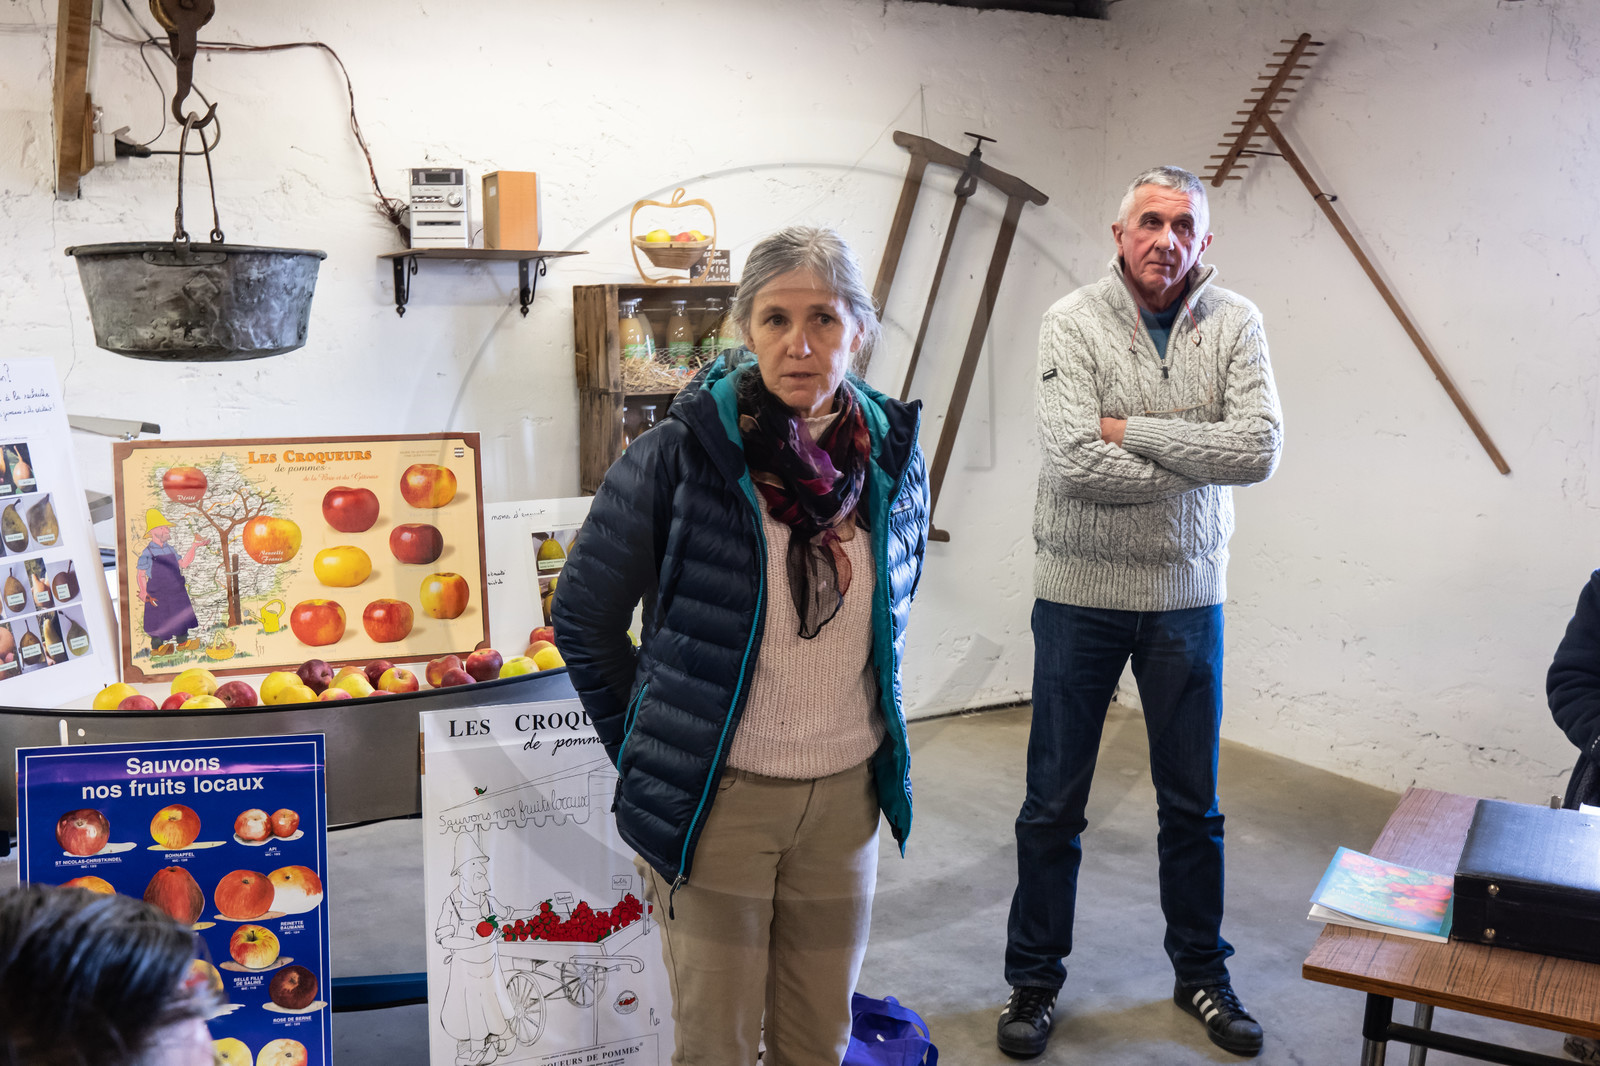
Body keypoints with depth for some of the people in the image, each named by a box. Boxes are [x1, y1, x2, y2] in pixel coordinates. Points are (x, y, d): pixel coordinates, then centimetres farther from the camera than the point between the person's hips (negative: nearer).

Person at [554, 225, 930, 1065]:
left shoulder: (894, 458, 0)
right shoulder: (678, 454, -13)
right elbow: (583, 621, -4)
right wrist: (650, 756, -1)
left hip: (846, 797, 4)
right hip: (718, 799, -3)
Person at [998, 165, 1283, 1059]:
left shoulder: (1235, 323, -2)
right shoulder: (1074, 322, -9)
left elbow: (1261, 450, -16)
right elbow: (1073, 462, -22)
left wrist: (1132, 430, -17)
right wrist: (1198, 459, -14)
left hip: (1188, 595, 2)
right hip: (1079, 591, -2)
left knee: (1193, 805, 15)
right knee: (1054, 803, 8)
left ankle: (1203, 972, 34)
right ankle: (1035, 979, 25)